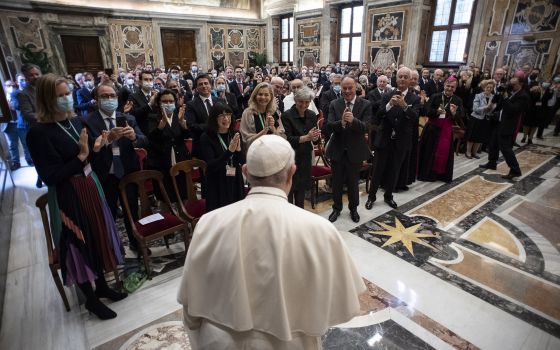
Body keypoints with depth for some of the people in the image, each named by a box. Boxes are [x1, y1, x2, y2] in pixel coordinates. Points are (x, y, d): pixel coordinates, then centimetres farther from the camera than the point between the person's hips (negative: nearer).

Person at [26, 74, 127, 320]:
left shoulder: (74, 121, 3)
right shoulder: (39, 132, -18)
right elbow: (50, 177, -20)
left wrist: (95, 149, -9)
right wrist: (81, 156, -25)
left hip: (90, 187, 7)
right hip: (67, 196, -7)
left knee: (98, 237, 17)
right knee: (78, 244, 8)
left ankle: (101, 286, 38)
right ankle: (90, 299, 28)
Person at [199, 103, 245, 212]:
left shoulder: (235, 135, 2)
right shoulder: (206, 137, -9)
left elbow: (243, 162, 1)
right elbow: (211, 166, -16)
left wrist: (238, 149, -19)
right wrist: (229, 150, -25)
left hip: (236, 184, 4)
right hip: (217, 186, -3)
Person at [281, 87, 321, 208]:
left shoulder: (312, 115, 5)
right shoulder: (287, 115, -11)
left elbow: (315, 137, 6)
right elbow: (287, 138, -17)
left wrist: (315, 136, -18)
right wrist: (306, 137, -27)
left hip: (305, 157, 5)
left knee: (302, 188, 14)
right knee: (289, 188, 1)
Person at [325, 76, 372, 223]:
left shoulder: (365, 104, -7)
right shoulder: (334, 104, -3)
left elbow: (365, 127, -18)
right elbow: (329, 127, -13)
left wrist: (353, 120, -37)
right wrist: (341, 122, -34)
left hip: (355, 150, -1)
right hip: (337, 150, 1)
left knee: (353, 182, 13)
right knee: (337, 182, 14)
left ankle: (353, 209, 36)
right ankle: (337, 208, 35)